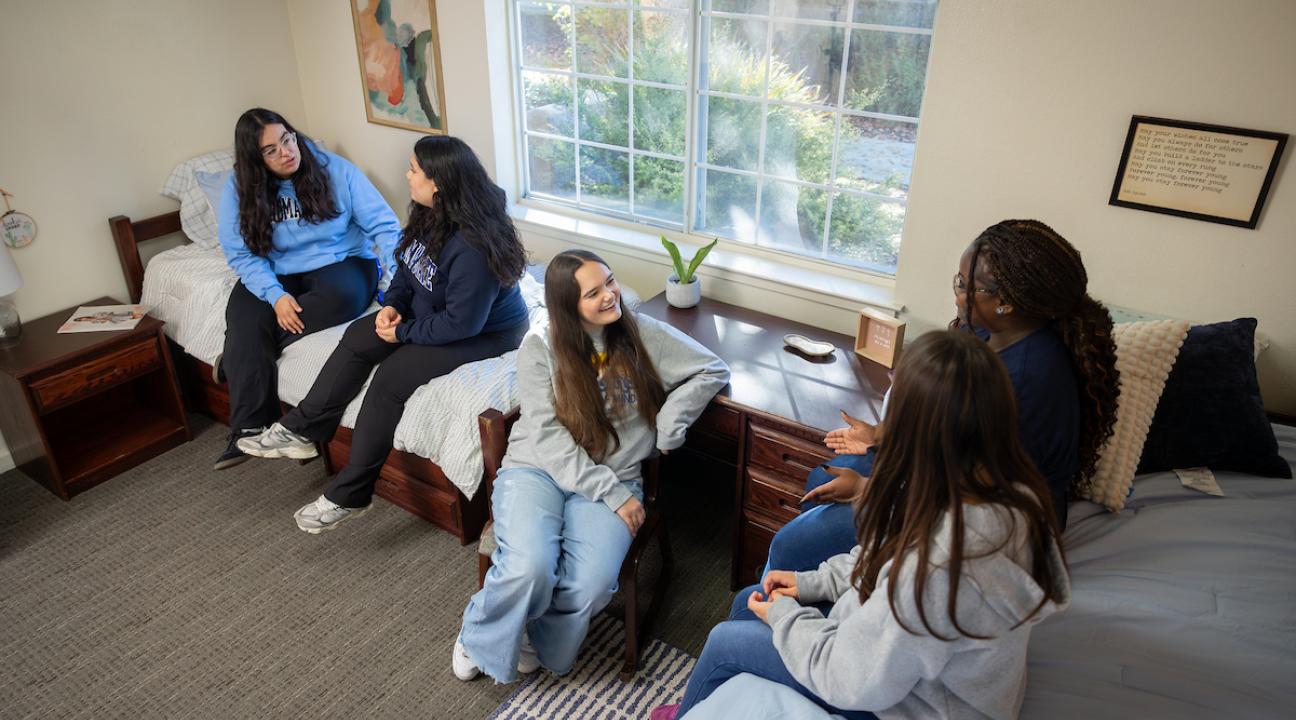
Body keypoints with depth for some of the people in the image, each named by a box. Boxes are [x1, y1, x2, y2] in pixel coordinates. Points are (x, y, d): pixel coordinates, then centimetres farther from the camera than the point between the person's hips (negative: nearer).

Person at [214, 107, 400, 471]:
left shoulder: (335, 170, -9)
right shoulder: (240, 188, -3)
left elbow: (383, 224, -12)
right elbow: (241, 254, -6)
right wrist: (276, 294, -24)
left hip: (339, 261, -1)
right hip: (275, 274, 2)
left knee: (342, 298, -37)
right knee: (246, 320, -29)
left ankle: (235, 359, -20)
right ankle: (249, 431, -20)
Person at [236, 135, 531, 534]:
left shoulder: (473, 246, -33)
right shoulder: (430, 215, -4)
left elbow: (461, 323, -29)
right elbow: (408, 265, 11)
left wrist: (402, 332, -17)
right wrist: (392, 305, -6)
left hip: (486, 332, -9)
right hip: (431, 310, 9)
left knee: (393, 377, -21)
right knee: (358, 337, -3)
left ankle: (349, 496, -9)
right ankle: (301, 431, 7)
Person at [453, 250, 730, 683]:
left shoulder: (641, 333, 2)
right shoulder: (540, 347, -3)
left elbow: (713, 370, 5)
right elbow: (547, 437, -10)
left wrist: (669, 426, -5)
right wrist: (611, 494, -16)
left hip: (613, 479, 1)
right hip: (536, 469, -1)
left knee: (591, 585, -27)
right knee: (529, 570, -30)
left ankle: (539, 643, 7)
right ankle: (479, 636, 5)